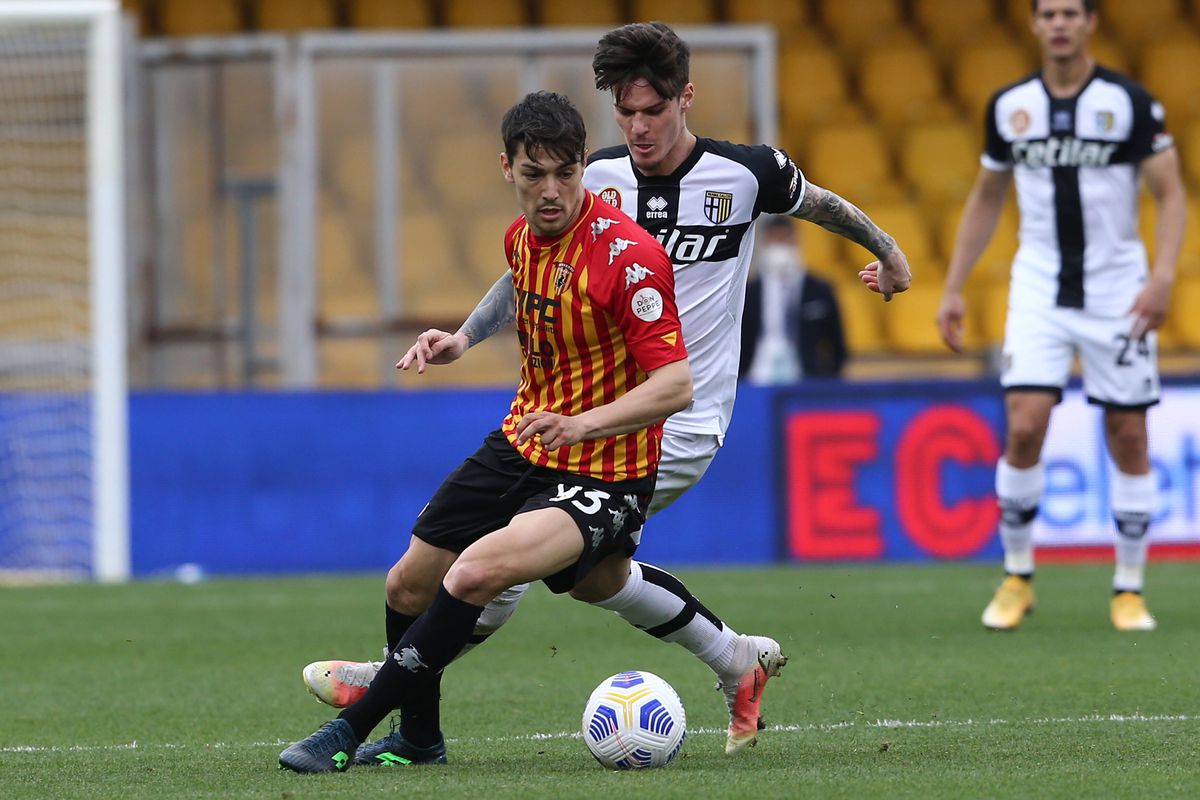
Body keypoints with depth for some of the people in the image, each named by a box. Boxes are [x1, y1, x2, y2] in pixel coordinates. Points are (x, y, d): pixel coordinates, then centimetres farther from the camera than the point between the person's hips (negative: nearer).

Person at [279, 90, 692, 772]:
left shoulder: (626, 254, -22)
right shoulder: (521, 236, 3)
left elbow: (675, 385, -26)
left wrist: (580, 423, -37)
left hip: (603, 477, -9)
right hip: (521, 449, 9)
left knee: (476, 572, -30)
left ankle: (352, 731, -18)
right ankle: (418, 735, 40)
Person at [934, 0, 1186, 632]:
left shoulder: (1129, 102, -5)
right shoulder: (1010, 106, 4)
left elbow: (1170, 194, -5)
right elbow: (986, 198, 16)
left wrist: (1162, 277, -19)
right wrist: (953, 288, 12)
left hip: (1117, 292, -1)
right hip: (1038, 290, 1)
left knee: (1129, 439, 0)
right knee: (1024, 429, -12)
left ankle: (1129, 590, 12)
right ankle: (1017, 577, 4)